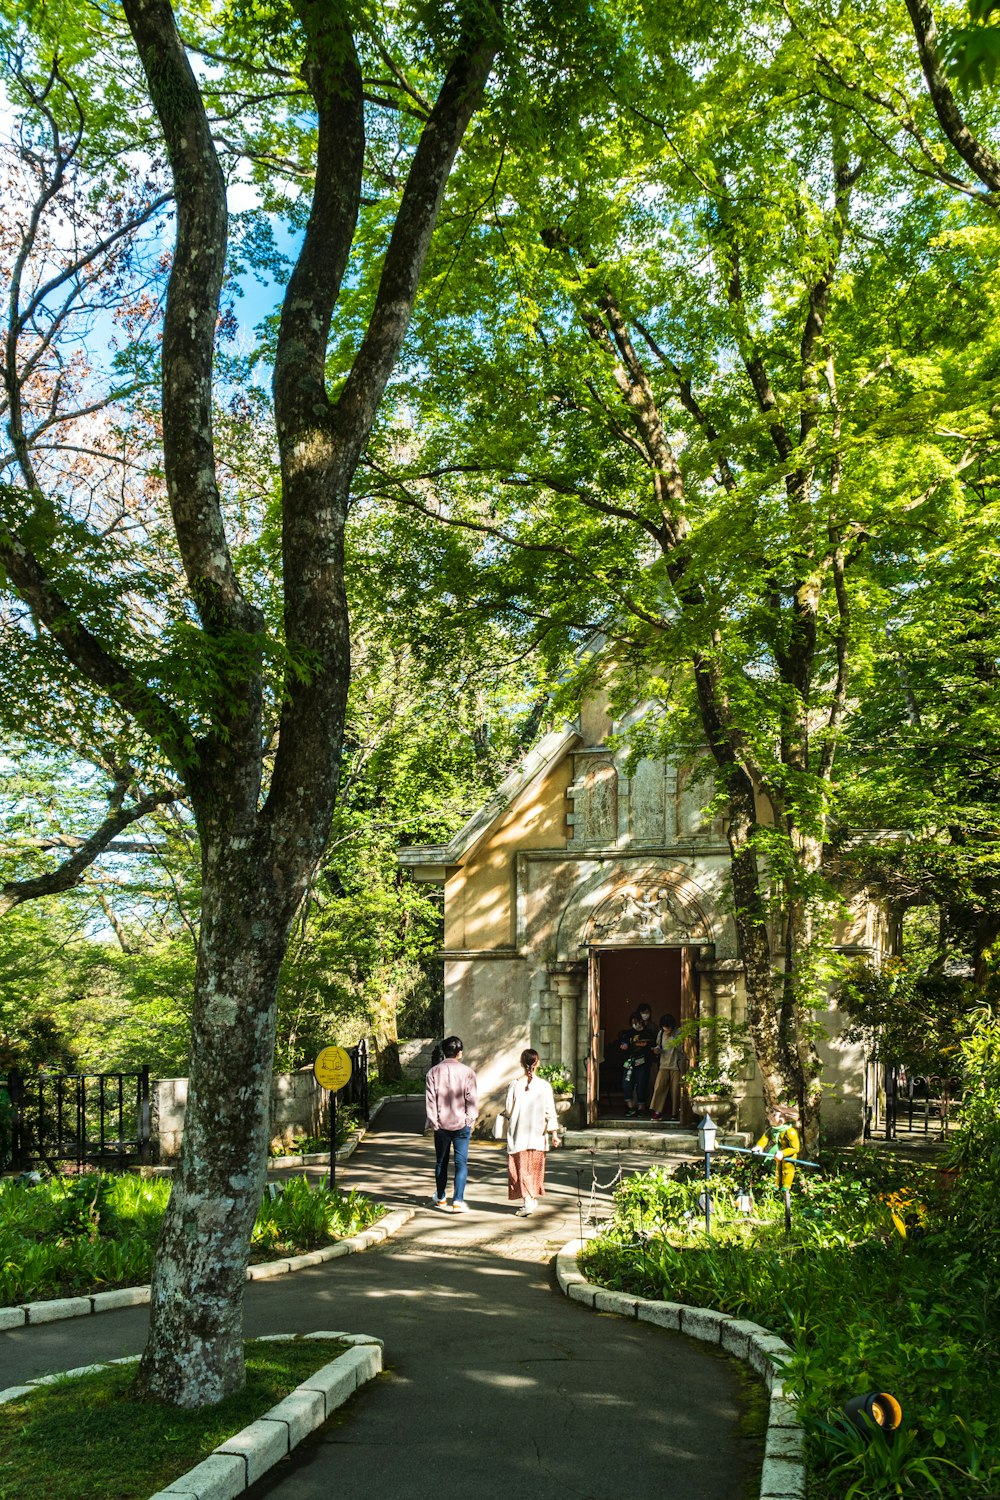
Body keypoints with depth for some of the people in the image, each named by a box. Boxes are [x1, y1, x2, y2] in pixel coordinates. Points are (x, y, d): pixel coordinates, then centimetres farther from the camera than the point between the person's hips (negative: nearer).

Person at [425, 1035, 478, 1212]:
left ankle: (441, 1199, 26)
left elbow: (430, 1099, -1)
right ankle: (458, 1201, -9)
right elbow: (472, 1099, -5)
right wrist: (470, 1121, 3)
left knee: (441, 1162, 15)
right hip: (461, 1124, -2)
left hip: (441, 1124, 2)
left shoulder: (433, 1072, 0)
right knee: (461, 1162, 0)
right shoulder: (467, 1072, -5)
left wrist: (433, 1122, 4)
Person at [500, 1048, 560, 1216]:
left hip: (518, 1134, -2)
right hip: (537, 1134, 2)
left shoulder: (515, 1084, -9)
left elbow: (508, 1109, -4)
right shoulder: (545, 1085, -7)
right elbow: (550, 1111, -5)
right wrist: (554, 1133, 1)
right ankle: (533, 1199, 27)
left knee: (522, 1167, 2)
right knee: (535, 1167, 17)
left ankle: (527, 1201, -11)